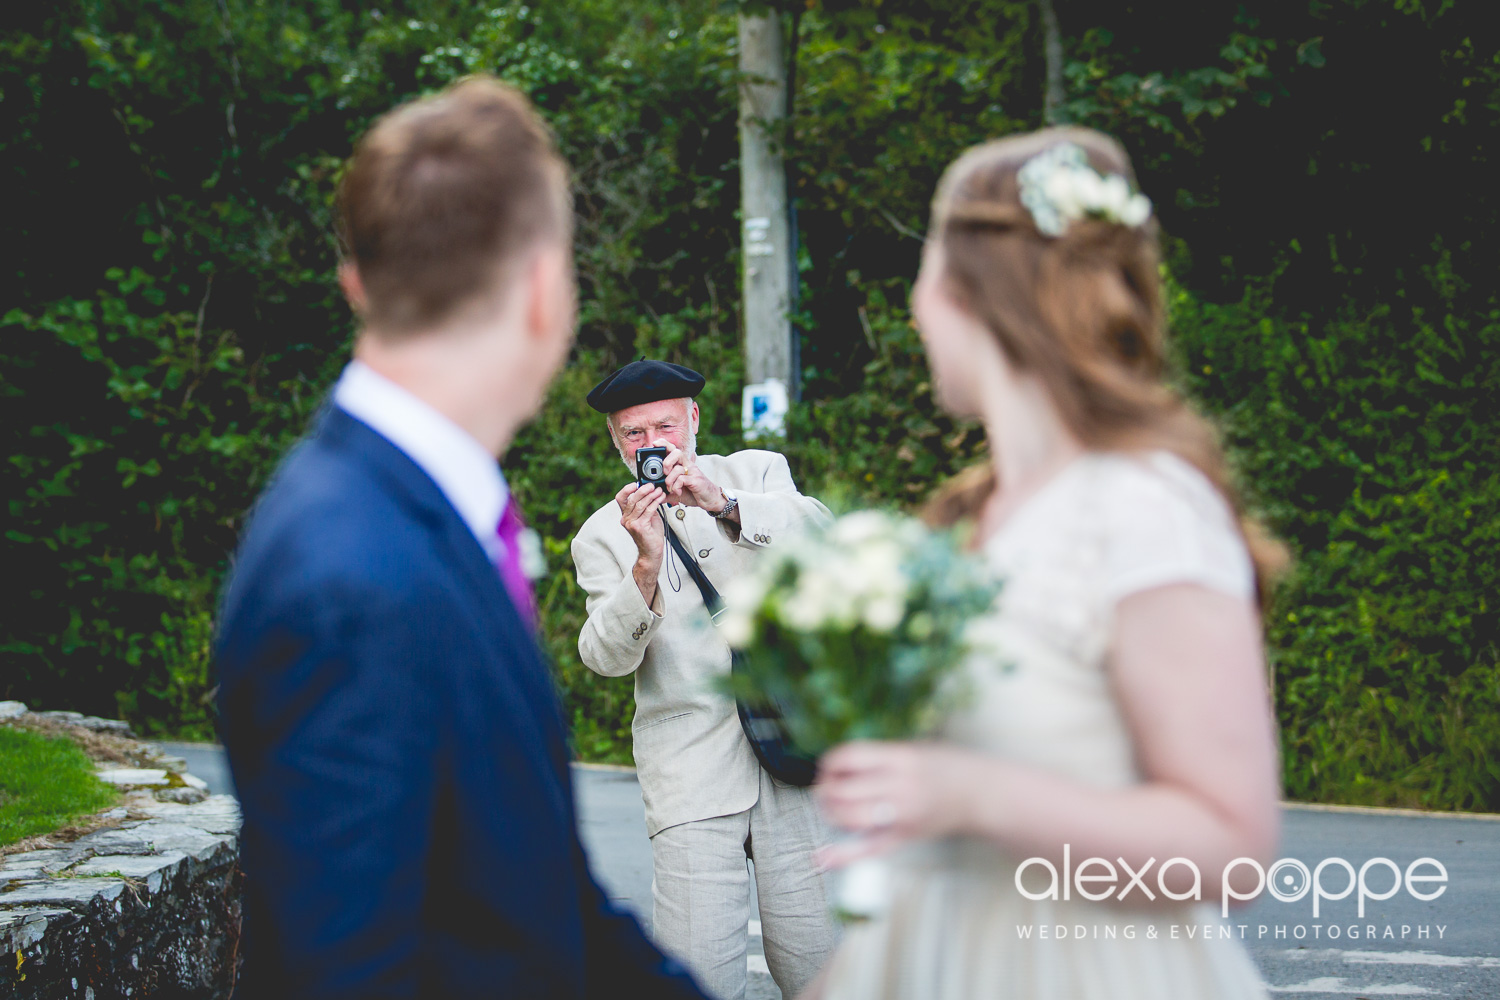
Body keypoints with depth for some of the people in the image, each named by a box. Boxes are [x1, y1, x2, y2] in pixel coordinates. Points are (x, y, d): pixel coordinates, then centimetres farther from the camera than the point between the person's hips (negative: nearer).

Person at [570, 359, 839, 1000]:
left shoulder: (755, 474, 13)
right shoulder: (603, 535, 10)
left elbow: (818, 532, -7)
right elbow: (607, 658, -3)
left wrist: (724, 505, -22)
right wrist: (646, 563, -19)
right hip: (690, 773, -1)